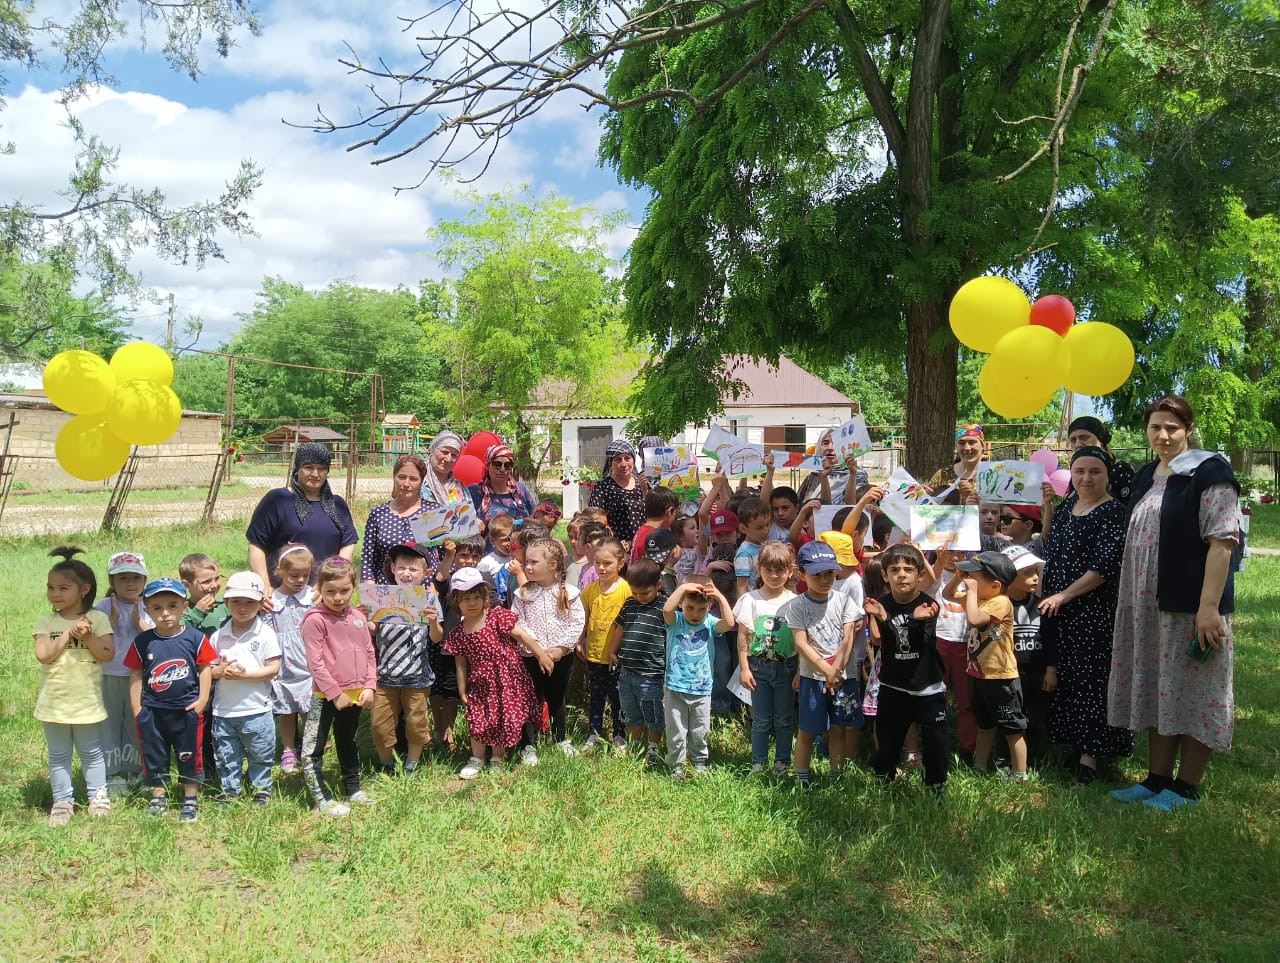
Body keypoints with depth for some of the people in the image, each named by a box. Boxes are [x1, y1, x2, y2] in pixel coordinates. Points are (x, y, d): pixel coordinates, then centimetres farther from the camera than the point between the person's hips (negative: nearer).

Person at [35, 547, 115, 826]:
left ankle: (98, 796, 27)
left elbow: (107, 654, -12)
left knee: (91, 753, 14)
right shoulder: (46, 622, -3)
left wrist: (87, 636, -23)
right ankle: (62, 801, 25)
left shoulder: (97, 619, -8)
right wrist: (69, 634, -20)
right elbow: (43, 655, -15)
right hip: (54, 703, 2)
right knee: (58, 756, 14)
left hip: (87, 701, -2)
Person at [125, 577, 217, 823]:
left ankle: (190, 800, 22)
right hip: (152, 711, 2)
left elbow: (205, 670, -1)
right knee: (154, 756, 13)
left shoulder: (195, 638, -7)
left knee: (189, 756, 8)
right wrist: (137, 709, 1)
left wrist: (202, 700, -8)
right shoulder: (142, 642, -3)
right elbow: (136, 676, 3)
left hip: (187, 710, -2)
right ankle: (158, 796, 31)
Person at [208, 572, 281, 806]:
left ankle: (261, 789, 26)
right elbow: (208, 668, 7)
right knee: (225, 755, 13)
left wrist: (245, 674, -21)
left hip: (256, 709, -3)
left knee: (261, 754, 9)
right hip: (223, 710, 3)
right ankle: (229, 790, 29)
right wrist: (220, 671, -15)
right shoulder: (219, 636, 3)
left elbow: (273, 668, -11)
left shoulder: (266, 634, -7)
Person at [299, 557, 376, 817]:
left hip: (355, 694, 6)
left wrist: (369, 686, 0)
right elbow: (315, 662, -17)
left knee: (348, 743, 23)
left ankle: (353, 788, 37)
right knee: (314, 748, 0)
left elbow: (370, 654, 9)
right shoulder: (315, 619, -14)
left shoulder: (358, 617, 4)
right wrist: (335, 693, -16)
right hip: (326, 696, -6)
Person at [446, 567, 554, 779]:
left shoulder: (498, 617, -11)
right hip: (480, 684, 2)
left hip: (507, 681, -2)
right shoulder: (458, 634, 0)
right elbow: (461, 665, 5)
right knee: (478, 721, 5)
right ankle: (477, 760, 26)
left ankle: (497, 758, 26)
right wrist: (462, 691, 6)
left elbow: (522, 636, -10)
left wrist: (541, 655, -12)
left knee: (504, 720, 6)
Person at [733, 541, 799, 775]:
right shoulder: (751, 600, -3)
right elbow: (743, 636, -1)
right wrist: (744, 668, -4)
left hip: (786, 666, 0)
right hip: (758, 666, 0)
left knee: (784, 720, 10)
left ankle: (782, 763, 23)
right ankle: (758, 764, 19)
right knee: (761, 720, 8)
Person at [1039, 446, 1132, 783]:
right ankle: (1071, 741, 22)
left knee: (1090, 677, -3)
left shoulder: (1113, 513, -10)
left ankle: (1090, 754, 4)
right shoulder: (1067, 509, 13)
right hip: (1057, 611, 7)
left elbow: (1104, 566, -18)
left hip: (1094, 611, -7)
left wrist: (1064, 595, -19)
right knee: (1061, 675, 11)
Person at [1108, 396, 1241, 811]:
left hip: (1192, 605, -7)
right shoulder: (1145, 477, 13)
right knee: (1157, 692, 13)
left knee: (1192, 692, 2)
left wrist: (1209, 606, -22)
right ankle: (1157, 779, 23)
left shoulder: (1209, 472, -10)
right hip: (1148, 606, 8)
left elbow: (1222, 540, -16)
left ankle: (1186, 787, 13)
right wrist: (1131, 601, 17)